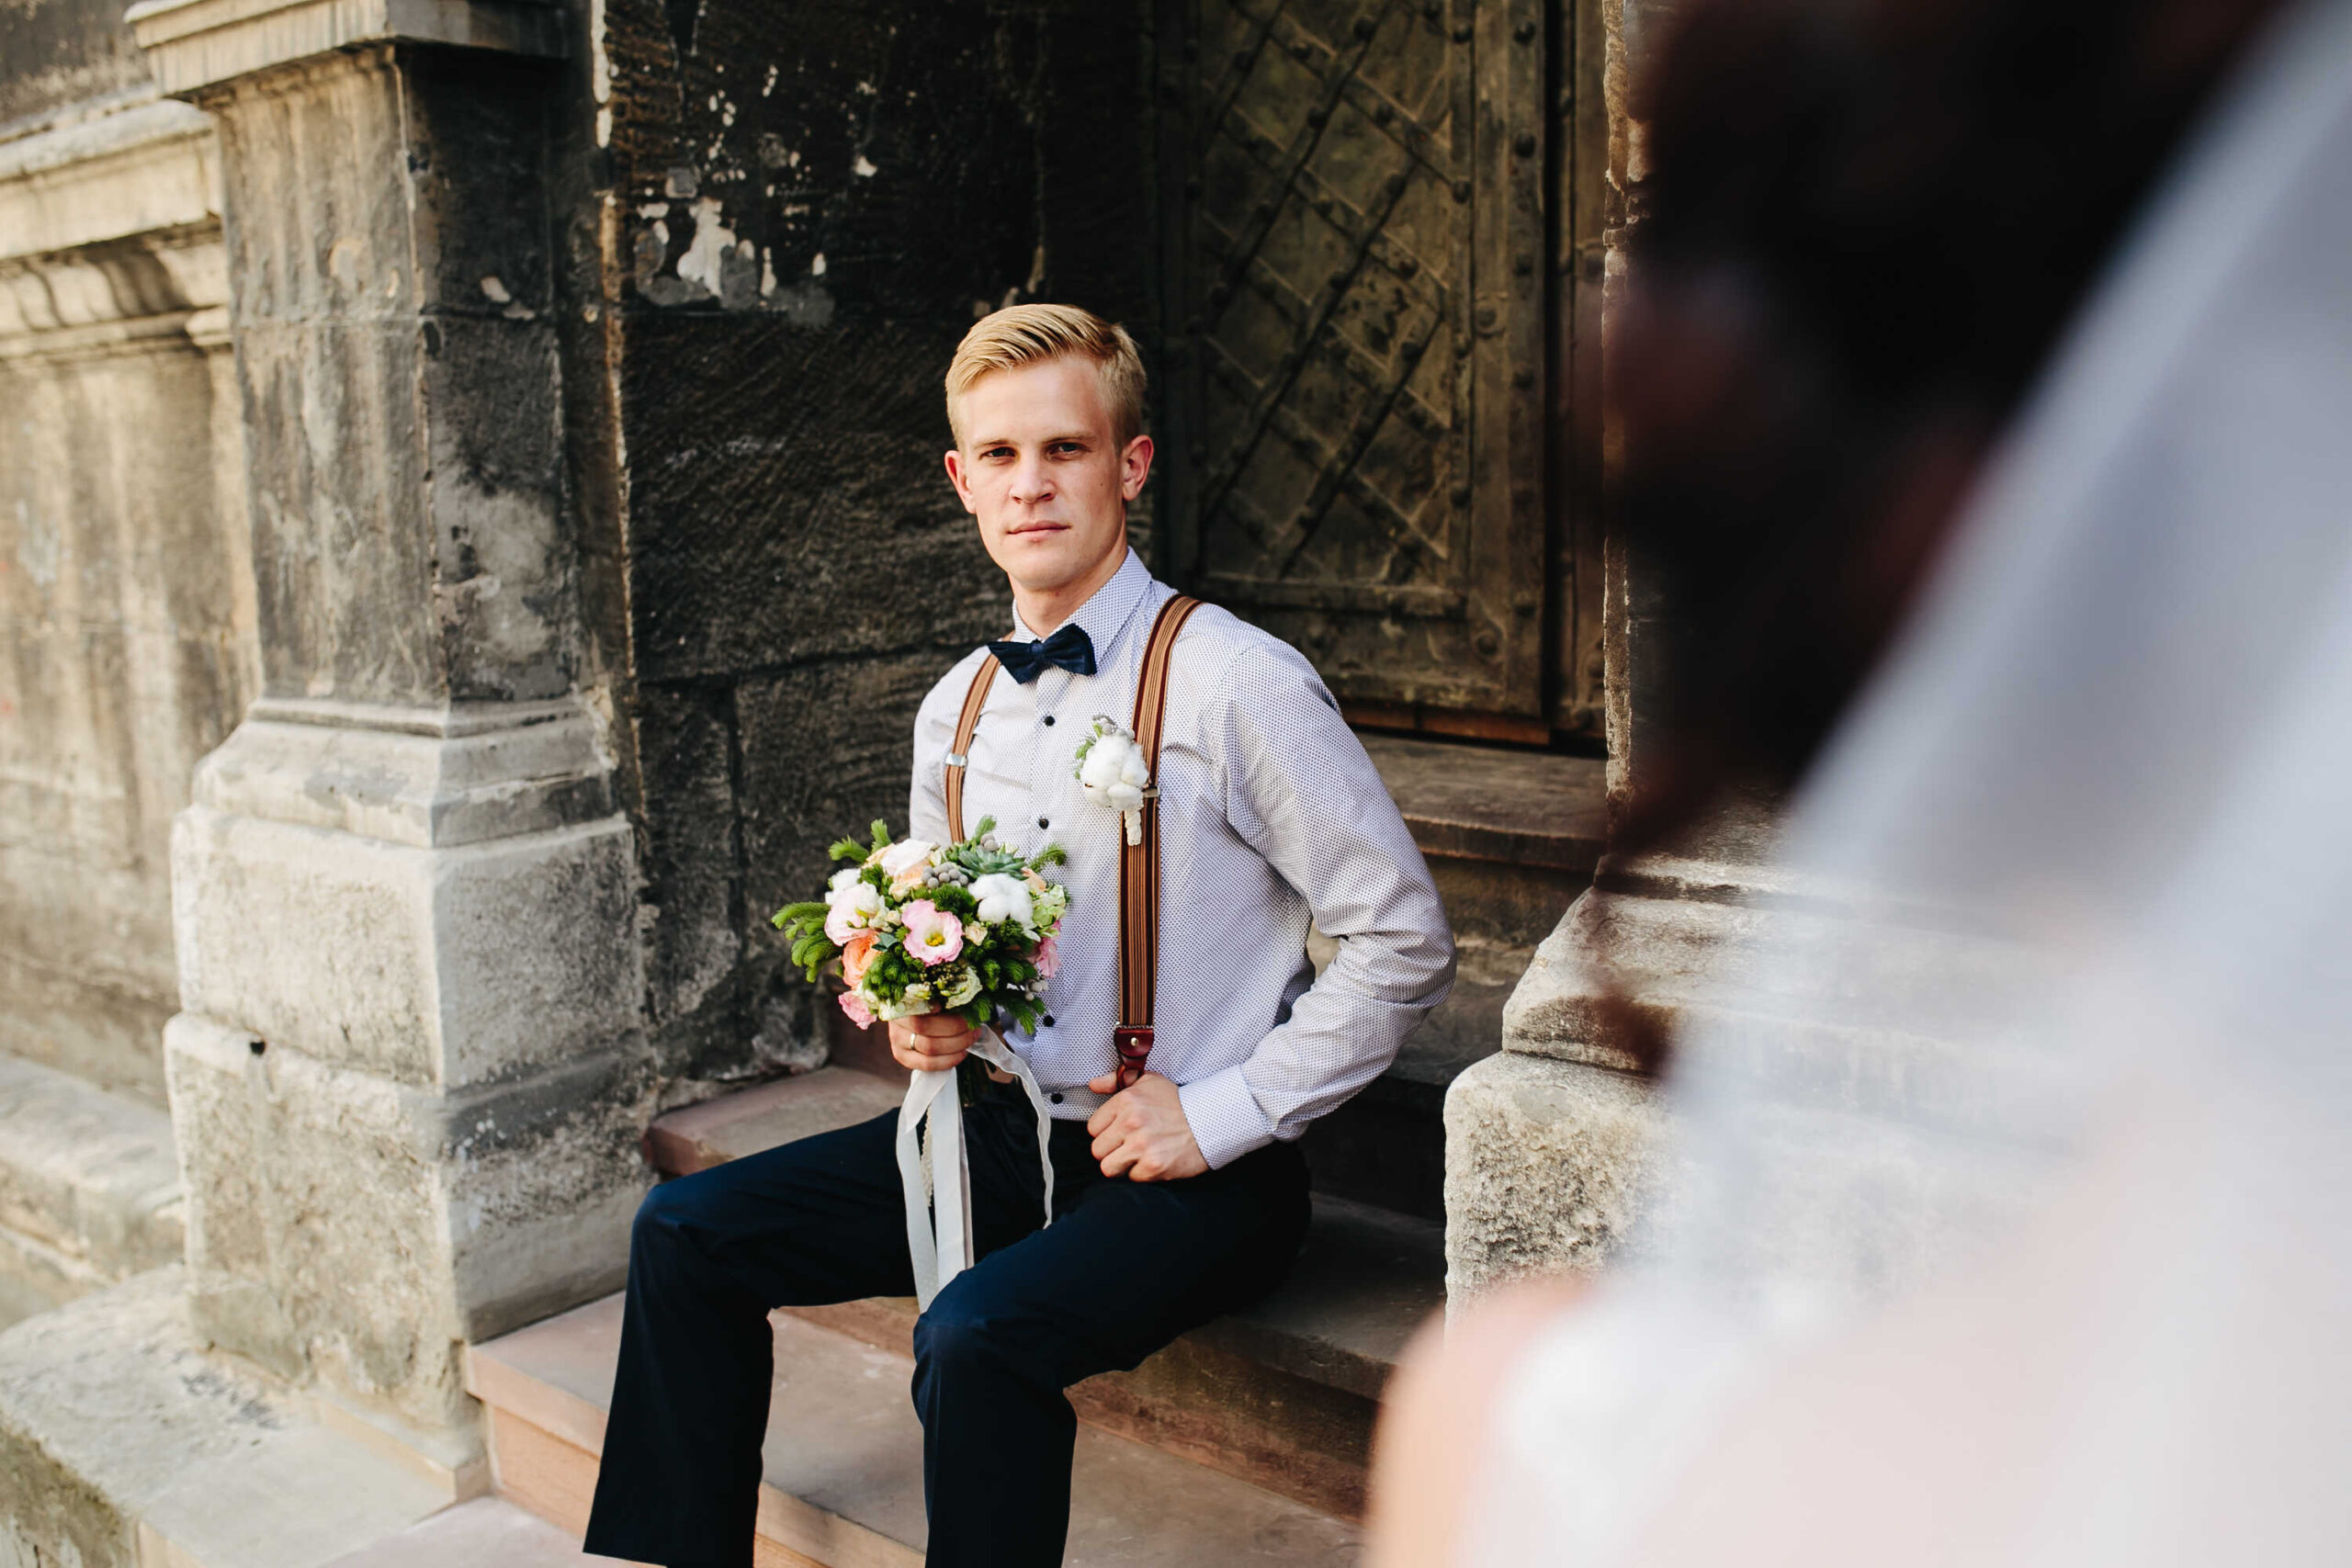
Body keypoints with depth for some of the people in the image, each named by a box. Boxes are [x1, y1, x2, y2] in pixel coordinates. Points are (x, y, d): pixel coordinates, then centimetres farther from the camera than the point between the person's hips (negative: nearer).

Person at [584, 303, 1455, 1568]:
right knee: (685, 1234, 0)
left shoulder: (1239, 685, -14)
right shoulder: (954, 710, 8)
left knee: (978, 1336, -32)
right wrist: (922, 1018, -1)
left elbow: (1404, 942, -12)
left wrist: (1222, 1114, -14)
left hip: (1196, 1174, -6)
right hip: (1005, 1134, 7)